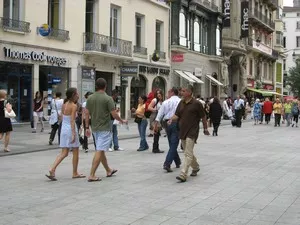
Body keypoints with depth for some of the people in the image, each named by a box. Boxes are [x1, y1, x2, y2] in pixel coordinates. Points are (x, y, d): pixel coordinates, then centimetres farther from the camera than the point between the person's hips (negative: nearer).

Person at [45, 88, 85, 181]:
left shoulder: (64, 105, 9)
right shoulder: (74, 106, -13)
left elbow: (63, 119, 14)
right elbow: (72, 121, -19)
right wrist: (74, 134, -21)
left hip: (63, 129, 7)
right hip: (71, 129, -7)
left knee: (64, 153, 8)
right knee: (76, 152, 9)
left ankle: (52, 169, -7)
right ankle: (75, 173, 17)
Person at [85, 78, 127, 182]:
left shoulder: (90, 98, 4)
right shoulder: (108, 98, -12)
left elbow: (87, 114, 5)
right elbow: (114, 114, -13)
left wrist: (87, 128, 12)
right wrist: (122, 121, 5)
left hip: (95, 128, 7)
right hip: (105, 128, -7)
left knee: (101, 150, 17)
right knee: (99, 151, -6)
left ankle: (108, 170, 33)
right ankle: (92, 175, -9)